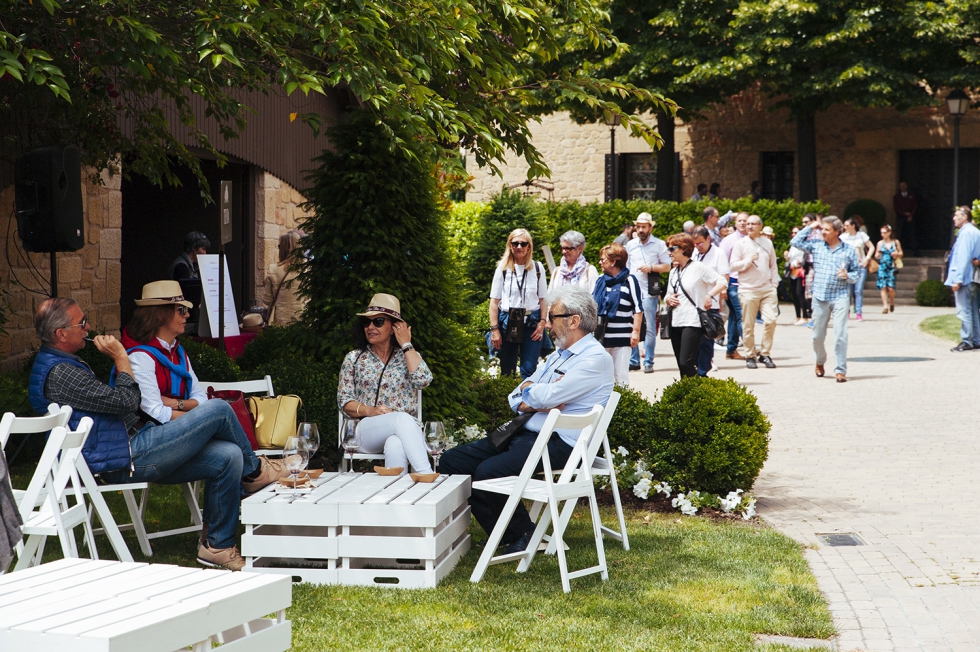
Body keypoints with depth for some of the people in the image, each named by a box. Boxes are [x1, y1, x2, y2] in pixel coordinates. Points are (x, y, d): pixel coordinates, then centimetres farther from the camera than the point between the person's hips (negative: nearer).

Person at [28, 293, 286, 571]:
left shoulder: (61, 363, 19)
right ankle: (253, 470, 14)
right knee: (218, 410, -13)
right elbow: (125, 401, -21)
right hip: (126, 460, -11)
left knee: (228, 457, -3)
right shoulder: (59, 373, -18)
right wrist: (121, 357, -7)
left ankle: (218, 544, 4)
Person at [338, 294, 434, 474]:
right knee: (403, 419, -36)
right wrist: (370, 411, -14)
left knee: (395, 446, -39)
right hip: (366, 431, -1)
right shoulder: (353, 359, 15)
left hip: (406, 430, 1)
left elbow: (423, 381, -8)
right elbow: (344, 401, 7)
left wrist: (406, 344, -1)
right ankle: (428, 477, -47)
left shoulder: (409, 356, 14)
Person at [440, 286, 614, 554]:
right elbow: (515, 399, 16)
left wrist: (529, 390, 2)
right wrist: (539, 401, -7)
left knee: (488, 472, -29)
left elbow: (547, 396, -21)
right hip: (524, 434, 10)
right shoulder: (559, 355, 21)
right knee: (452, 461, -2)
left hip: (557, 443, -10)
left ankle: (523, 535, -5)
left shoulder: (595, 358, -10)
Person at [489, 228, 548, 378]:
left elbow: (543, 299, 5)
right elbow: (494, 301, 1)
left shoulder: (537, 268, 3)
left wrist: (542, 323, -6)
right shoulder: (503, 268, 1)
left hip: (531, 322, 0)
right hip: (507, 322, 1)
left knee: (529, 371, -6)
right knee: (507, 370, 8)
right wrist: (494, 329, -4)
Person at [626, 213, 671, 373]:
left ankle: (648, 362, 3)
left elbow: (667, 266, 2)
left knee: (649, 328, -2)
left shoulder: (659, 244, 2)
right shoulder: (630, 245, 13)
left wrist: (652, 267, -13)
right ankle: (633, 360, 10)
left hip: (649, 292, -3)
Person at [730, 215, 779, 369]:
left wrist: (774, 283, 7)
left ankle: (765, 354, 5)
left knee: (771, 320, -8)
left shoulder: (767, 243, 12)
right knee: (748, 325, 0)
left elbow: (773, 265, 16)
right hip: (748, 289, -2)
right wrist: (749, 260, -15)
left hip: (767, 288, 2)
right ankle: (749, 356, 11)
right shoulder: (741, 244, 2)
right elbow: (733, 265, -2)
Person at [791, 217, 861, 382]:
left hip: (840, 296, -2)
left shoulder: (849, 250, 4)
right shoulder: (816, 246, 8)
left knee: (840, 334, -11)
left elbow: (857, 272, 7)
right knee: (818, 335, 9)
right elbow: (795, 242, 2)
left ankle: (841, 370, -7)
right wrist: (810, 227, 3)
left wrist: (847, 276, -14)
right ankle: (820, 361, 35)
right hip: (820, 297, 2)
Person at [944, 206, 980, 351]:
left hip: (964, 279, -10)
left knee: (964, 311, -7)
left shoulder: (966, 232, -13)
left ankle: (967, 341, -6)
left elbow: (963, 257, -19)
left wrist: (958, 279, -20)